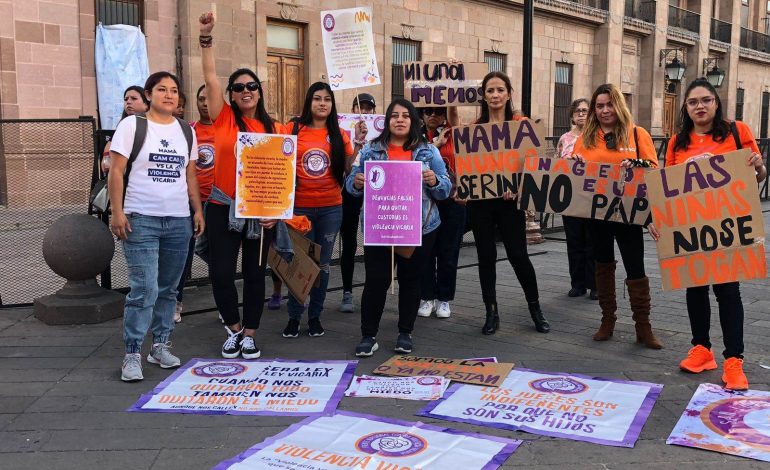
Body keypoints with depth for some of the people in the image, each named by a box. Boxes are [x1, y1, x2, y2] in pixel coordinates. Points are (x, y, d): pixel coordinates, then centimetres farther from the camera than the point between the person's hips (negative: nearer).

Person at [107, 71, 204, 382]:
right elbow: (116, 171, -3)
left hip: (179, 220, 5)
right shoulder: (132, 125, 0)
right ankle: (132, 354, -1)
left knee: (168, 288, 9)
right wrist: (117, 212, -10)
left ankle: (161, 345, 21)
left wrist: (197, 210, 10)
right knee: (144, 289, -10)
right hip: (141, 219, -4)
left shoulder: (186, 130, 13)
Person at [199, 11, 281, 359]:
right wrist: (206, 37, -15)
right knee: (220, 272, -1)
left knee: (255, 273, 9)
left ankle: (249, 334, 23)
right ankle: (233, 328, 23)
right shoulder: (224, 119, 1)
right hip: (223, 207, -1)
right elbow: (210, 79, -8)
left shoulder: (274, 129, 4)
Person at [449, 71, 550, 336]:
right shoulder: (475, 127, 9)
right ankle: (491, 314, 19)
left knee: (518, 255, 0)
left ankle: (535, 309, 21)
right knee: (486, 256, 7)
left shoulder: (520, 123, 1)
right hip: (479, 198, 3)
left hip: (508, 199, -3)